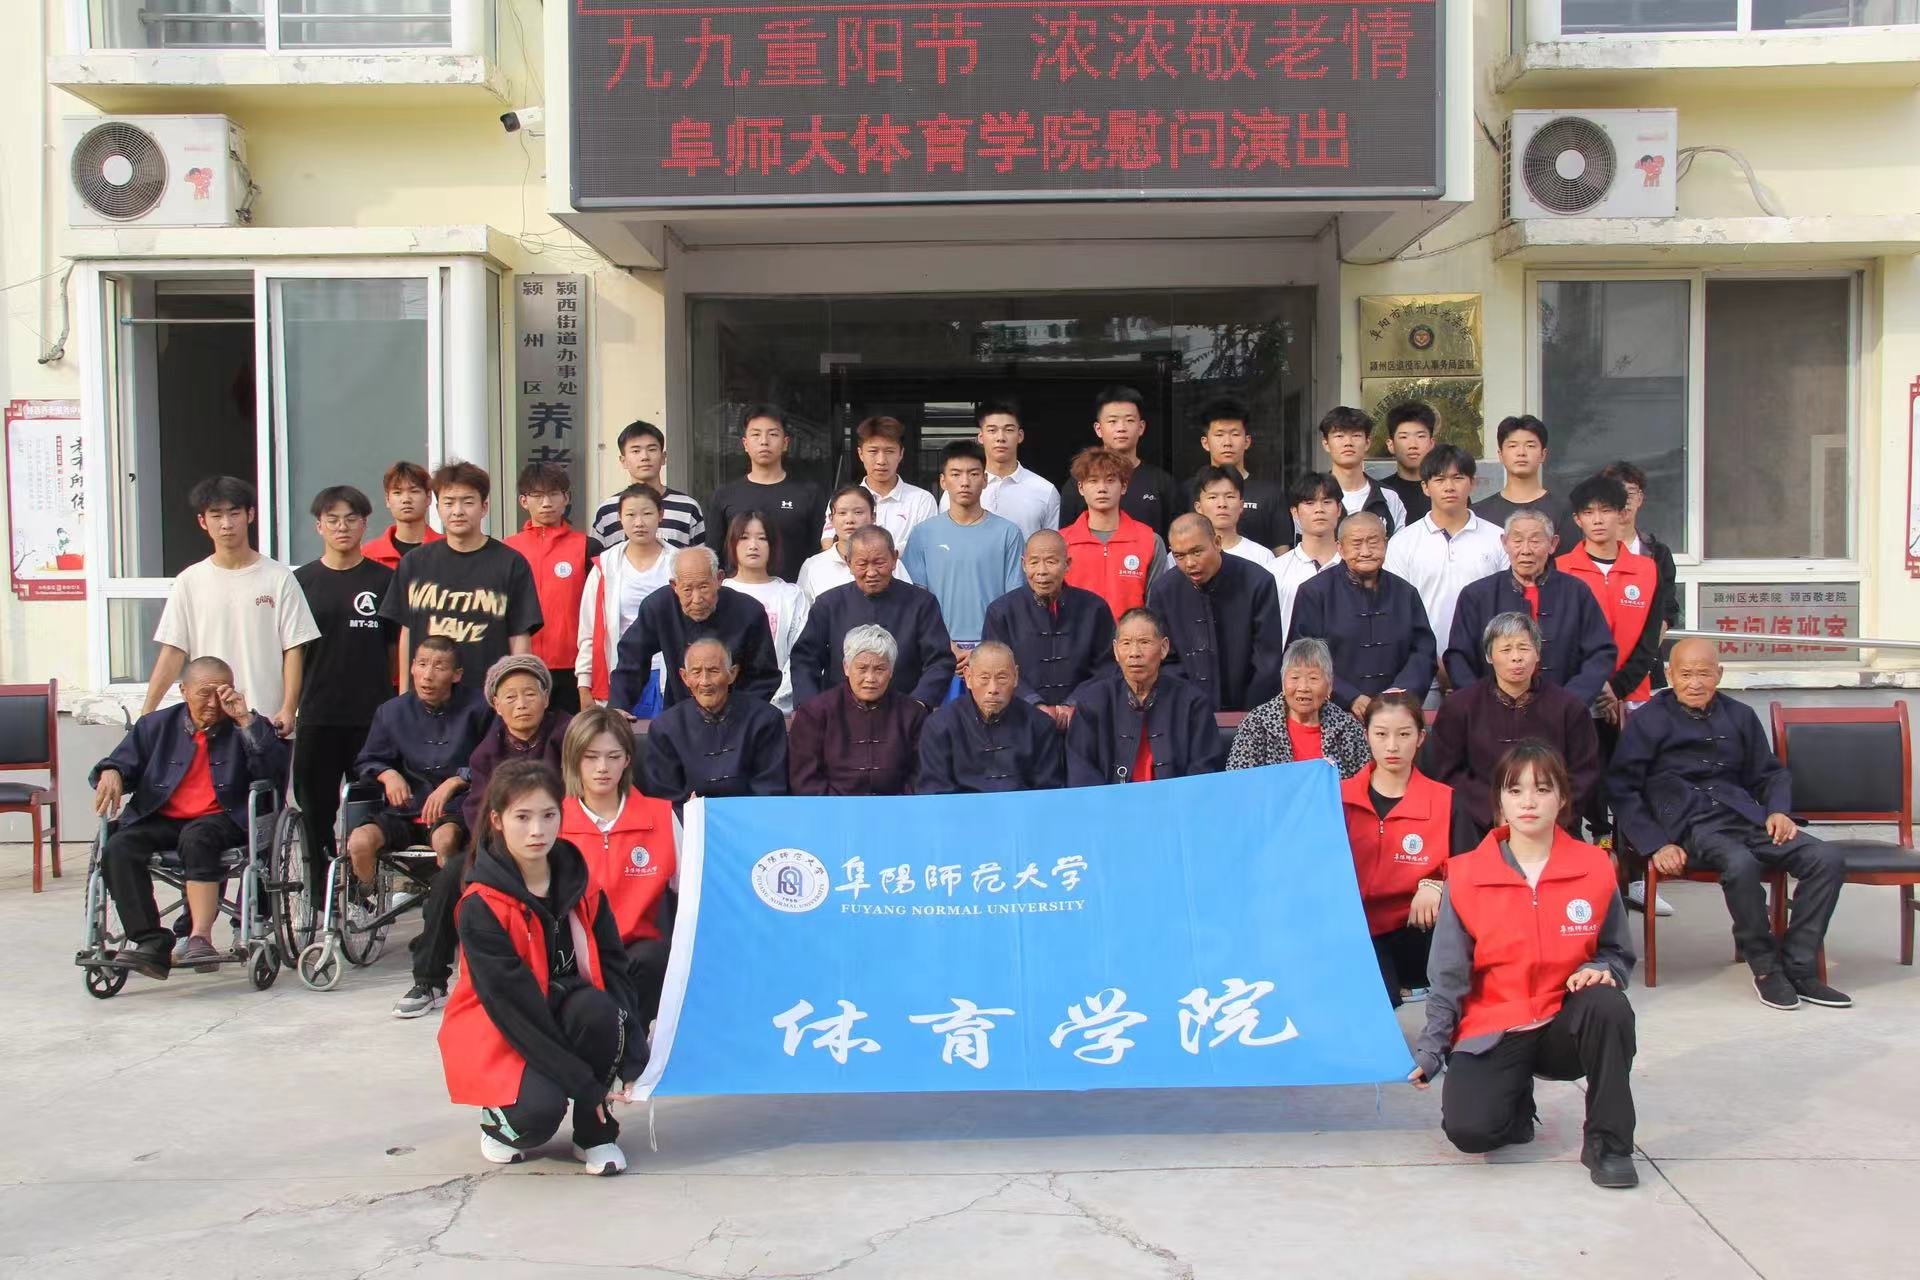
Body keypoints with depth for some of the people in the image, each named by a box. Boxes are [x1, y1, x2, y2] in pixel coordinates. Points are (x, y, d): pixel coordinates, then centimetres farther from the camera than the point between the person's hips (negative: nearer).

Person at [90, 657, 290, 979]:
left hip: (220, 819, -3)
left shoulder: (245, 728, 12)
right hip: (160, 820, 3)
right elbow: (125, 761, 16)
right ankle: (150, 944, -32)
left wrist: (245, 719, -8)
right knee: (118, 847, -26)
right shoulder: (156, 725, 20)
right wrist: (111, 773, -9)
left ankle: (200, 937, -42)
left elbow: (276, 771, -4)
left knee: (196, 837, -37)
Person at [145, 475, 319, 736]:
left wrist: (288, 709, -9)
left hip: (267, 722, -1)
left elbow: (293, 649, 0)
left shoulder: (278, 578, 1)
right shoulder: (189, 582, 6)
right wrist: (146, 714, -3)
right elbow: (173, 653, 5)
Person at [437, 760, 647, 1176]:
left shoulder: (582, 888, -4)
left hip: (562, 1010, 4)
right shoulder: (481, 908, -19)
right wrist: (583, 1085, -25)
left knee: (597, 1009, -30)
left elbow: (614, 971, -8)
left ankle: (595, 1132, -8)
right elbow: (511, 1003, -22)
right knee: (540, 1109, -31)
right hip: (499, 1033, -4)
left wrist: (633, 1061, -20)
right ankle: (500, 1119, 9)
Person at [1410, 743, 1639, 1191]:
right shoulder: (1466, 874, -5)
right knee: (1469, 1129, -26)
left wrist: (1600, 971, -14)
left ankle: (1608, 1143, -15)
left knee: (1608, 1004, -34)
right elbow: (1448, 978, -1)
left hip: (1563, 1025, 1)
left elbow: (1616, 952, 10)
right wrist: (1428, 1053, -7)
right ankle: (1514, 1094, 12)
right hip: (1491, 1031, -1)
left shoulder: (1594, 867, -2)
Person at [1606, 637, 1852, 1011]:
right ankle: (1766, 967, -16)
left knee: (1828, 859, -18)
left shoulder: (1740, 716, 21)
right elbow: (1621, 789, 0)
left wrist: (1778, 811, 5)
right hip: (1691, 825, -5)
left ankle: (1799, 969, -9)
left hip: (1745, 816, 5)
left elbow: (1772, 774, 28)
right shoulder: (1648, 720, 6)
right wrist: (1655, 845, -11)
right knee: (1740, 864, -37)